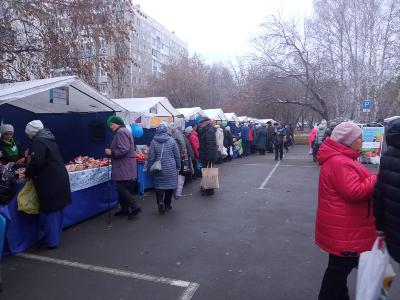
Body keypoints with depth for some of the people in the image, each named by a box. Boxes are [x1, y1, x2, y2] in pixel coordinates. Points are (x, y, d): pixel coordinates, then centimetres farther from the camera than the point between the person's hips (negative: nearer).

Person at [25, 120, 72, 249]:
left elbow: (36, 162, -22)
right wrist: (31, 171, 22)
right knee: (57, 209, 16)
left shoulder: (38, 142, -12)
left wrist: (28, 173, -4)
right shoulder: (49, 140, 17)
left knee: (49, 211, 0)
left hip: (50, 183, -9)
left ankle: (51, 241, 9)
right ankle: (55, 237, 30)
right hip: (60, 179, 9)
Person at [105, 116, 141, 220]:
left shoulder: (121, 132, -14)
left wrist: (111, 152, -14)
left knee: (122, 188, -9)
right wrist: (112, 151, 14)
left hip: (124, 167, -11)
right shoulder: (123, 131, 20)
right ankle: (124, 209, 21)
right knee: (122, 188, 14)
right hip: (124, 166, 11)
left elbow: (124, 150, -23)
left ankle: (135, 207, -5)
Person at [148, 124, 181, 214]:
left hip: (158, 169, 0)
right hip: (171, 169, 0)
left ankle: (160, 201, -12)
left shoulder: (154, 142, -4)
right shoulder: (172, 140, -3)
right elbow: (177, 156, 1)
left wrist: (150, 168, 8)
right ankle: (167, 205, 22)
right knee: (170, 186, 13)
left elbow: (151, 157, -3)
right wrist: (178, 167, 11)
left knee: (159, 186, 9)